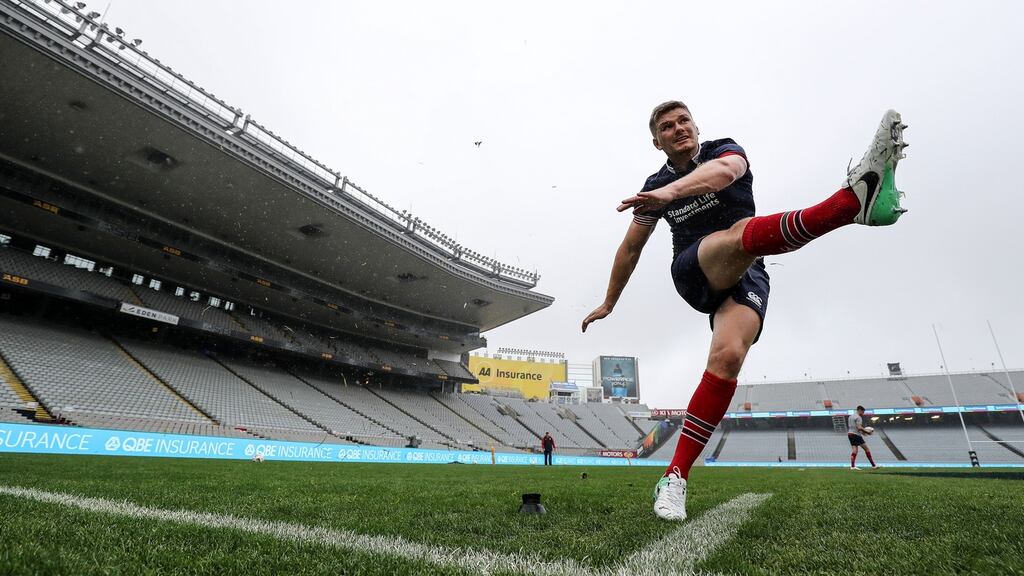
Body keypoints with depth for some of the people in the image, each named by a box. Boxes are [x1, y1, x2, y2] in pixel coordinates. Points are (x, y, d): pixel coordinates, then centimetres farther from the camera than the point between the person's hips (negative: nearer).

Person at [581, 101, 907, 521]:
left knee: (728, 356, -28)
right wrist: (608, 304, 24)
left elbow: (724, 170, -24)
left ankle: (675, 478, -26)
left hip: (745, 275, 0)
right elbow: (630, 248, 19)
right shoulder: (655, 186, 11)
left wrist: (671, 191, -46)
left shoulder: (724, 150, 4)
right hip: (692, 273, 0)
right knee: (743, 231, -33)